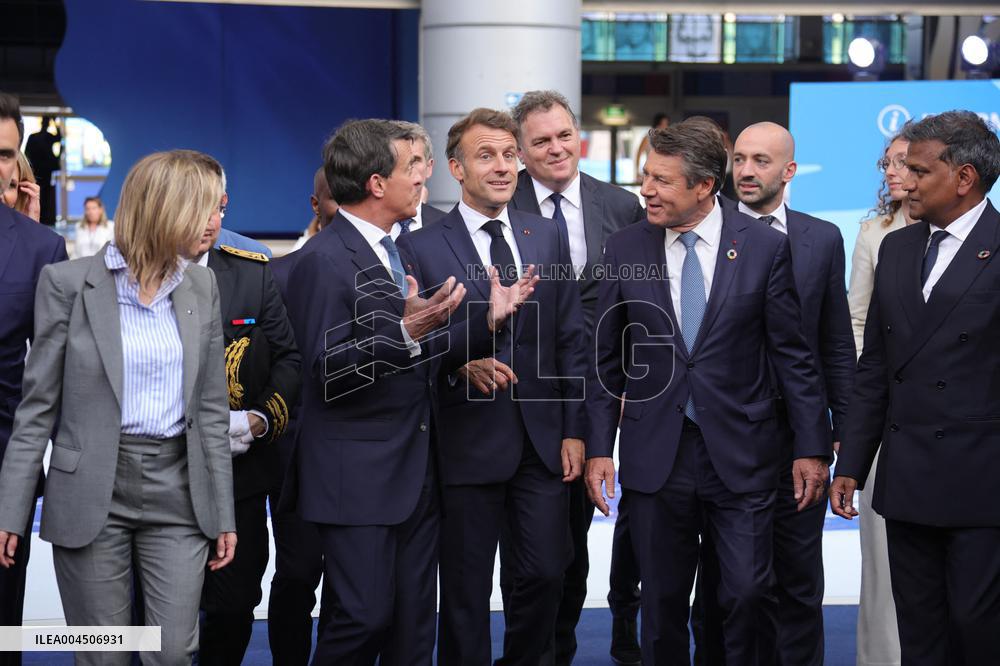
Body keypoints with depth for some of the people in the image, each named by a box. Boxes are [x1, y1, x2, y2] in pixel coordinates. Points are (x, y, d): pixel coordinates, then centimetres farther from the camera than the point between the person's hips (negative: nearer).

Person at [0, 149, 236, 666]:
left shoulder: (201, 286, 7)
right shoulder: (69, 282, -5)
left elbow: (211, 407, 10)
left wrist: (223, 513, 8)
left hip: (177, 490, 3)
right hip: (92, 494, -3)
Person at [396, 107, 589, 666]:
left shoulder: (548, 237, 8)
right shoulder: (422, 248, -4)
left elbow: (571, 340, 8)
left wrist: (575, 430, 4)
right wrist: (460, 364, -23)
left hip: (543, 440, 3)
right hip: (469, 445, -3)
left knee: (547, 573, 6)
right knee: (466, 590, 6)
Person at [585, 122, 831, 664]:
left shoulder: (766, 247, -2)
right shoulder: (624, 250, 3)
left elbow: (793, 355, 1)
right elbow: (607, 360, 7)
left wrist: (812, 447, -1)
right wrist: (599, 447, 2)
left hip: (740, 454, -1)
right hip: (655, 453, 2)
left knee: (748, 595, -4)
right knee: (662, 604, 8)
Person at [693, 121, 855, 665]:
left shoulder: (823, 239, 5)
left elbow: (837, 345, 7)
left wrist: (845, 431, 2)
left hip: (797, 436, 1)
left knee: (798, 580, 8)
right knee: (718, 578, 11)